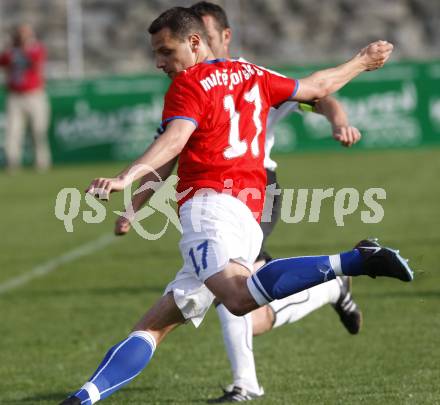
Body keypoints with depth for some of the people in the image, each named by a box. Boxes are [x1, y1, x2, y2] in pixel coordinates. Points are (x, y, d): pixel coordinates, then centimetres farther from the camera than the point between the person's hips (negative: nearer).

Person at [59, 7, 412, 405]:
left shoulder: (188, 85, 2)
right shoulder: (252, 75, 24)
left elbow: (174, 140, -17)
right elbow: (317, 87, 36)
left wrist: (126, 176, -31)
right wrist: (362, 61, 54)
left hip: (211, 205, -10)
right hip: (249, 219, 10)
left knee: (240, 298, -37)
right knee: (152, 327, 8)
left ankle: (356, 261, -36)